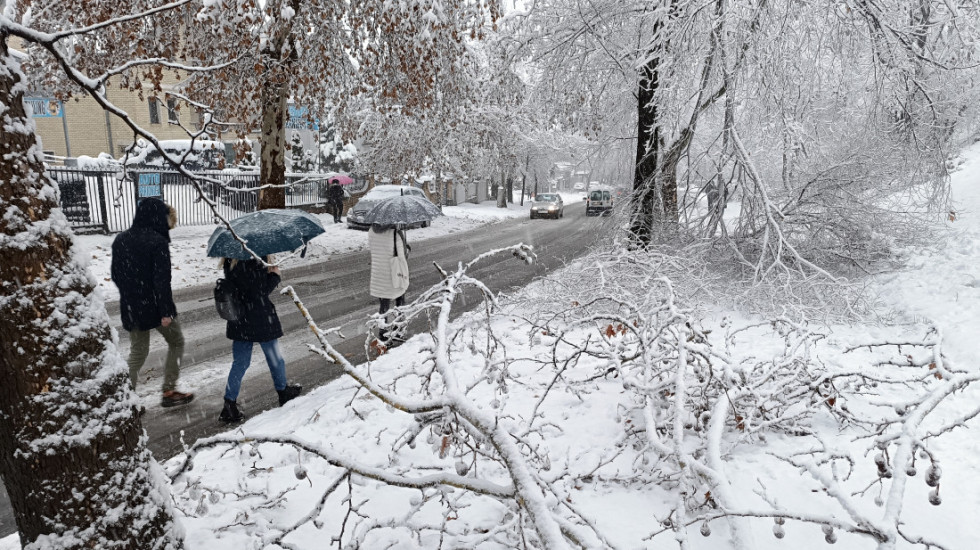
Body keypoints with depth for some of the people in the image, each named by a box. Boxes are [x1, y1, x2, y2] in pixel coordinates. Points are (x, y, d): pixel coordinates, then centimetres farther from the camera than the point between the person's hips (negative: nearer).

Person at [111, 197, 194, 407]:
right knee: (176, 342, 14)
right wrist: (165, 310, -18)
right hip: (154, 306, -6)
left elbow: (115, 273, 13)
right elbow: (162, 279, -21)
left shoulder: (120, 240, 6)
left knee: (137, 352, 16)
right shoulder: (157, 242, -18)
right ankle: (169, 391, 14)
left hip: (130, 308, 6)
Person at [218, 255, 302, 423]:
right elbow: (261, 291, -21)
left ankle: (230, 403, 12)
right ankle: (283, 391, 35)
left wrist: (267, 272, 1)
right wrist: (275, 275, -8)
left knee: (240, 362, 13)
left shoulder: (229, 263, 2)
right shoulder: (253, 264, -24)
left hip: (239, 321, 7)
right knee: (275, 358, 15)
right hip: (260, 320, -7)